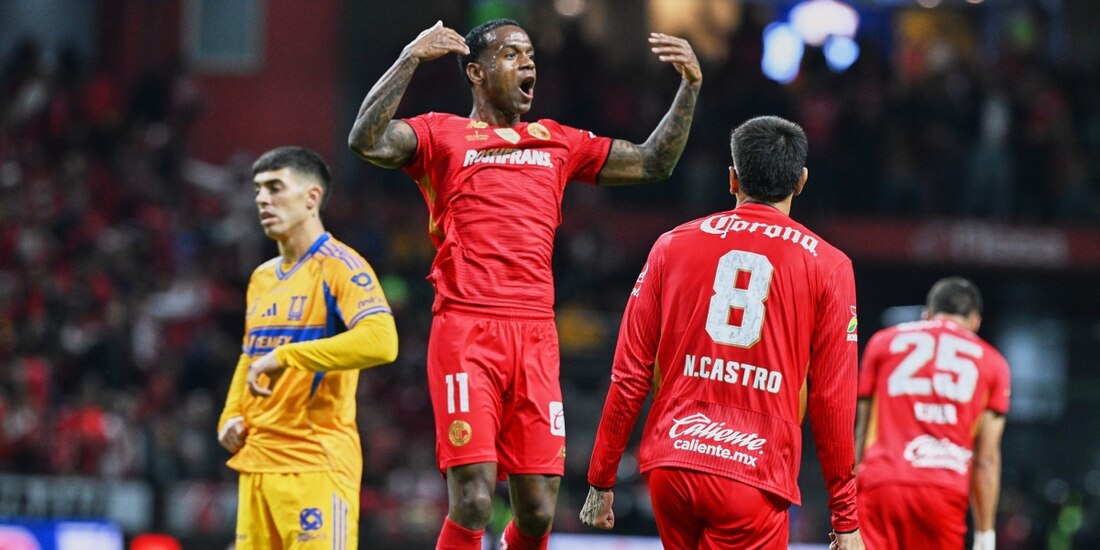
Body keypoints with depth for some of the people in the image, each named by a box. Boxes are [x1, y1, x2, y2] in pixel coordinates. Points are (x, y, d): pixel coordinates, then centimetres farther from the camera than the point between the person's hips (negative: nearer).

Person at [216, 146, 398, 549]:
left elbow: (380, 341, -24)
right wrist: (232, 417, 12)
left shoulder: (338, 266, -7)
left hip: (316, 466, -8)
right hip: (256, 463, 8)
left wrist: (286, 356, -24)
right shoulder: (262, 278, 19)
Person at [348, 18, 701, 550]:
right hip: (466, 331, -5)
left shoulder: (556, 142, 21)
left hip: (536, 336, 5)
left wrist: (689, 87, 14)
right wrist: (410, 59, -17)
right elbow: (365, 141, -12)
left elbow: (652, 163, 25)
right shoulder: (442, 135, 6)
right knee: (472, 503, -14)